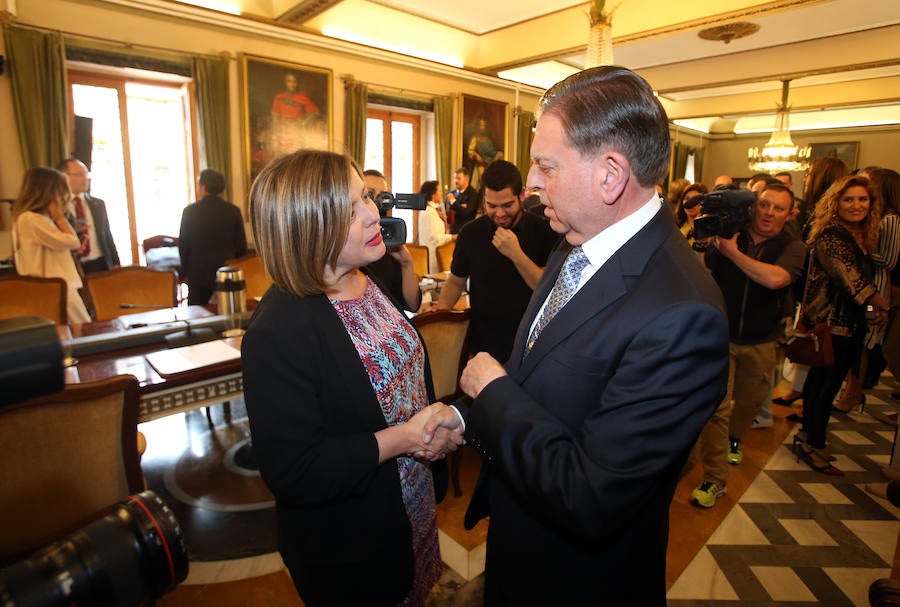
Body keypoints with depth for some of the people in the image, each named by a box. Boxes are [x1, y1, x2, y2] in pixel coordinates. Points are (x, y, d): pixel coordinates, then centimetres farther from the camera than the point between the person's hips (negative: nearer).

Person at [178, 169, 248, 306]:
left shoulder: (190, 211, -5)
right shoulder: (233, 211, -1)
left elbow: (183, 245, 0)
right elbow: (242, 246, 2)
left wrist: (184, 271, 10)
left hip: (198, 274, -2)